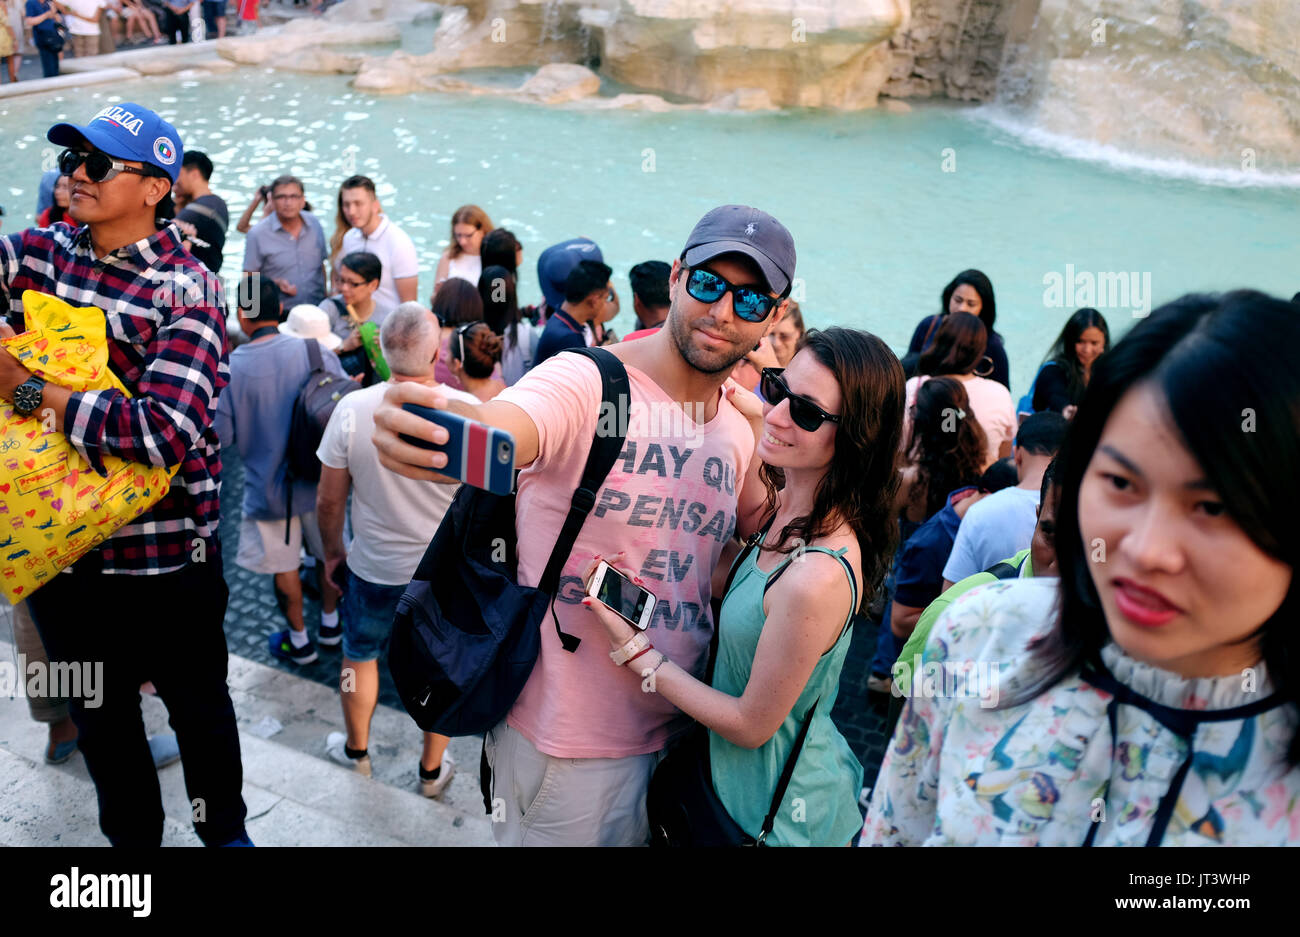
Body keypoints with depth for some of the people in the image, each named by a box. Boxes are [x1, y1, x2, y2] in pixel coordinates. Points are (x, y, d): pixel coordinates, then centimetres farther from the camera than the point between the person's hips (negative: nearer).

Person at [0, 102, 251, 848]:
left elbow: (167, 430, -26)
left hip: (165, 549, -4)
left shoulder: (187, 289, -15)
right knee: (99, 713, 22)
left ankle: (225, 832, 43)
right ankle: (130, 835, 46)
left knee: (198, 706, 17)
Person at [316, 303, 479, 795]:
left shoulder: (352, 408, -18)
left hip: (373, 569, 1)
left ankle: (356, 750, 47)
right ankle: (433, 770, 36)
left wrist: (332, 551, 11)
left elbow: (329, 499, -7)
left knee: (359, 657, 26)